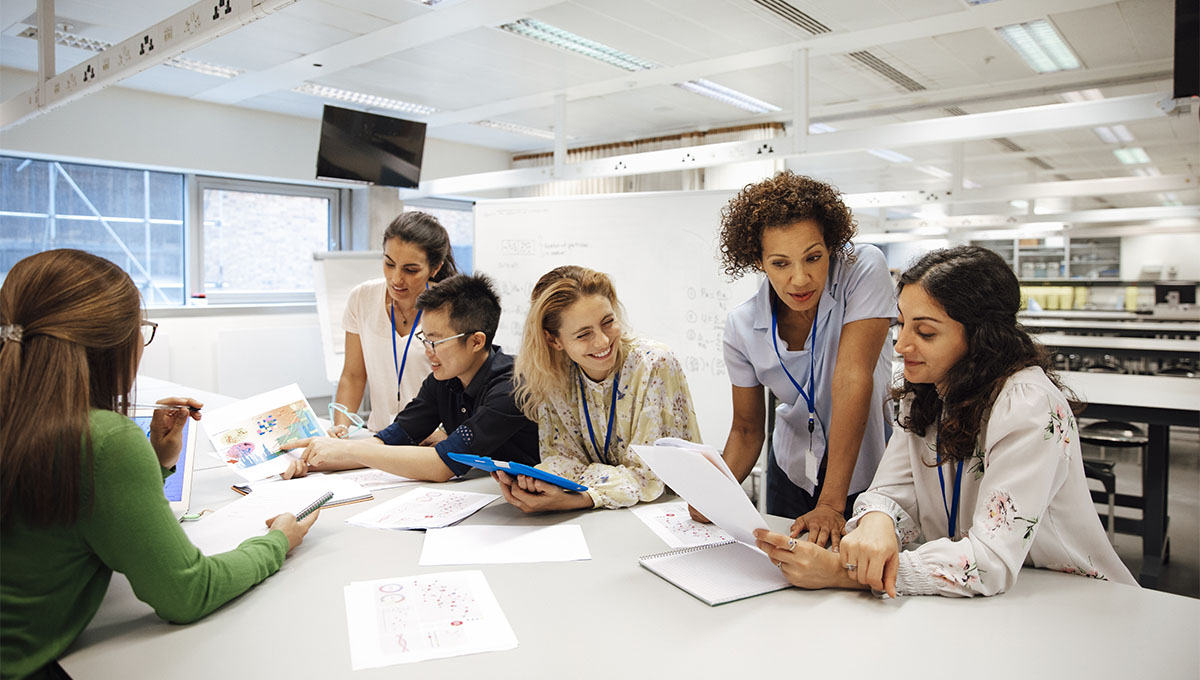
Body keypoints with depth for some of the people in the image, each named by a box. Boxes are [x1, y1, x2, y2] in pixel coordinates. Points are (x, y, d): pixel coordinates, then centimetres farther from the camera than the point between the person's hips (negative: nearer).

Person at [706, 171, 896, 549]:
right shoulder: (742, 326, -13)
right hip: (793, 472, 3)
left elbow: (852, 379, -29)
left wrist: (831, 504, -32)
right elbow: (747, 429, -4)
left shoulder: (863, 269, -23)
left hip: (866, 471, -2)